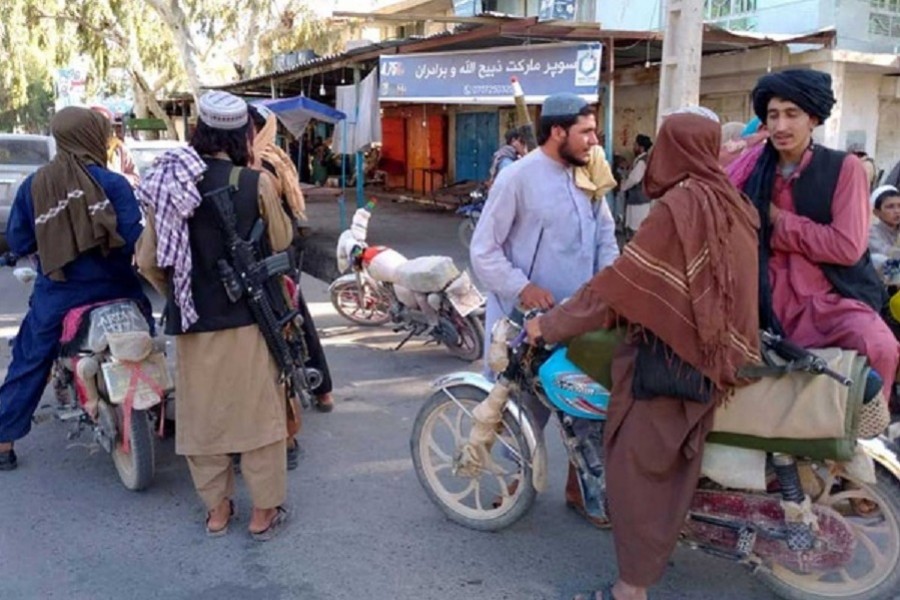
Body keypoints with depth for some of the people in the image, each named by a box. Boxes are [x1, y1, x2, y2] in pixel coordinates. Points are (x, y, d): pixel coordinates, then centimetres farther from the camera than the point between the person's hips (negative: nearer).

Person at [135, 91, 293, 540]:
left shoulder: (167, 183, -1)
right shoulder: (256, 182, -11)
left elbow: (148, 261, 1)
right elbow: (281, 242, 2)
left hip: (192, 321, 3)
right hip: (246, 316, -3)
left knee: (203, 414, 15)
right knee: (258, 413, 10)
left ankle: (216, 510, 28)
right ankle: (263, 513, 20)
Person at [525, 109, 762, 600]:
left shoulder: (680, 206, -19)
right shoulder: (733, 203, 5)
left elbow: (623, 281, -19)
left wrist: (552, 325, -11)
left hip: (665, 355, -9)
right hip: (712, 355, 9)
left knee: (634, 464, 0)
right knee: (675, 461, 22)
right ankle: (657, 549, 40)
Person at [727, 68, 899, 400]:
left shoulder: (844, 168, -4)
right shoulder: (755, 164, 5)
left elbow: (848, 247, -12)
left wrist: (778, 219, -9)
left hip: (832, 299, -2)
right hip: (772, 304, 3)